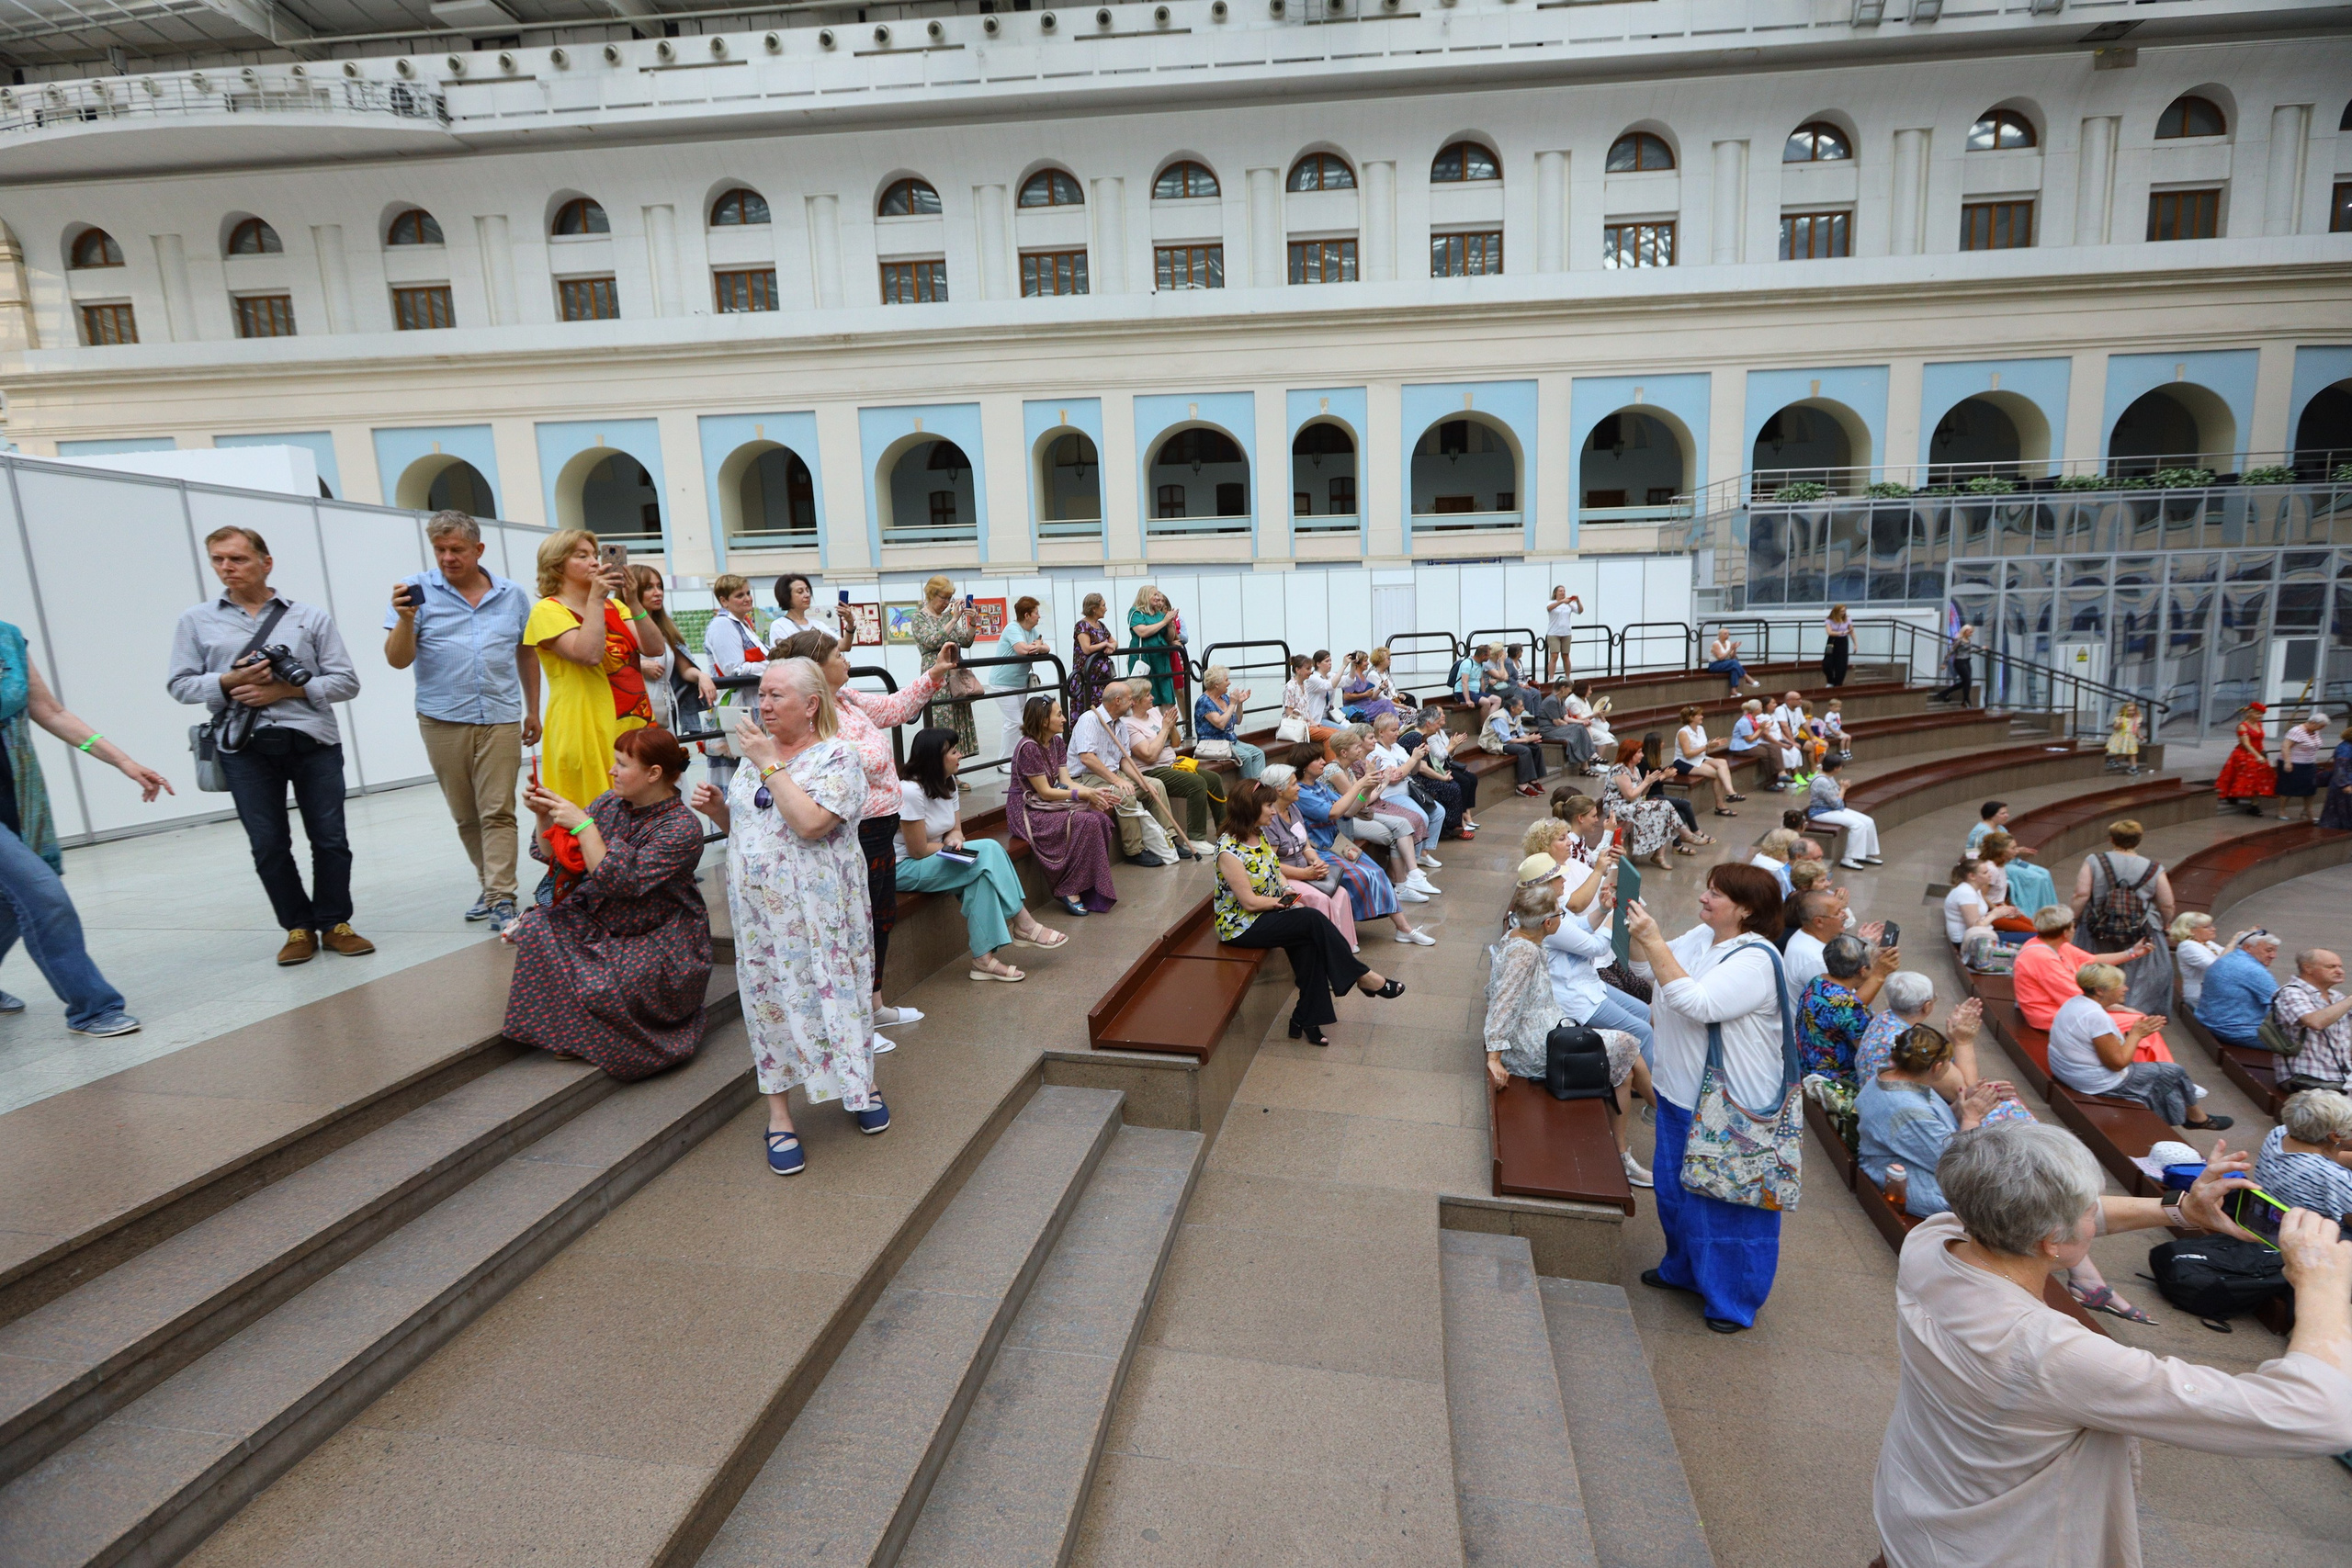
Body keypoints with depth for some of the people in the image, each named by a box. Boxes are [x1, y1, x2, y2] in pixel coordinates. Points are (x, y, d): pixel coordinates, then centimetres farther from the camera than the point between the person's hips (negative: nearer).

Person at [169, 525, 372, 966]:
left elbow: (346, 681, 3)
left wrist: (289, 690, -10)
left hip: (313, 740, -1)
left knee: (330, 838, 1)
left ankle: (334, 924, 14)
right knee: (268, 845, 3)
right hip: (244, 747, 1)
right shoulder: (196, 620, 12)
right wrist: (229, 681, -10)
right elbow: (181, 685, 8)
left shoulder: (311, 616, 8)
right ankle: (298, 928, 15)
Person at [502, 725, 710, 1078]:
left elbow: (621, 880, -27)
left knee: (602, 988, -30)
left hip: (656, 941, -7)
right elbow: (554, 856, 7)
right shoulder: (609, 804, 1)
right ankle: (565, 1031, 4)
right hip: (598, 923, 7)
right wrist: (544, 816, -12)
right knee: (539, 929, -16)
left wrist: (582, 824, -26)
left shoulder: (682, 828, -19)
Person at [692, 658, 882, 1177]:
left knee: (834, 990, 3)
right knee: (769, 999, 8)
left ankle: (863, 1085, 28)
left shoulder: (836, 756, -9)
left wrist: (770, 764, -19)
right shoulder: (755, 754, 11)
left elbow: (811, 823, -25)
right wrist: (715, 808, 0)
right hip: (757, 908, 6)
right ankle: (779, 1115, 19)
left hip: (816, 907, -5)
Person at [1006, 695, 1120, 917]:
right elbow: (1045, 792, -19)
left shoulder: (1057, 742, 8)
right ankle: (1069, 890, -16)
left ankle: (1092, 889, -9)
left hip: (1051, 805, 8)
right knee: (1086, 822, -26)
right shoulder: (1028, 748, -18)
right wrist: (1084, 794, -22)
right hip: (1028, 811, -8)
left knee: (1101, 819, -15)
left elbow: (1066, 781, 1)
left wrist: (1096, 793, -15)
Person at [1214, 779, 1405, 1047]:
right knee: (1313, 920, -22)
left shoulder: (1259, 834, 4)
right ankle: (1363, 977, -8)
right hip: (1241, 926, -8)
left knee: (1308, 944, -20)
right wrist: (1283, 901, -10)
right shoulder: (1229, 851, -22)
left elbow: (1276, 869, 14)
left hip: (1270, 913, 8)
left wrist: (1288, 890, -5)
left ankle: (1307, 1018, -13)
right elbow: (1249, 902, -20)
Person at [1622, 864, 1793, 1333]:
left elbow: (1697, 1004, -34)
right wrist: (1637, 929, -5)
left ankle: (1733, 1299, 27)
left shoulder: (1755, 960, -23)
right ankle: (1685, 1269, 45)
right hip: (1681, 1092, 9)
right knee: (1675, 1189, 23)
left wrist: (1653, 941, -34)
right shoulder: (1702, 937, 2)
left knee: (1727, 1203, 8)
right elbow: (1647, 971, 11)